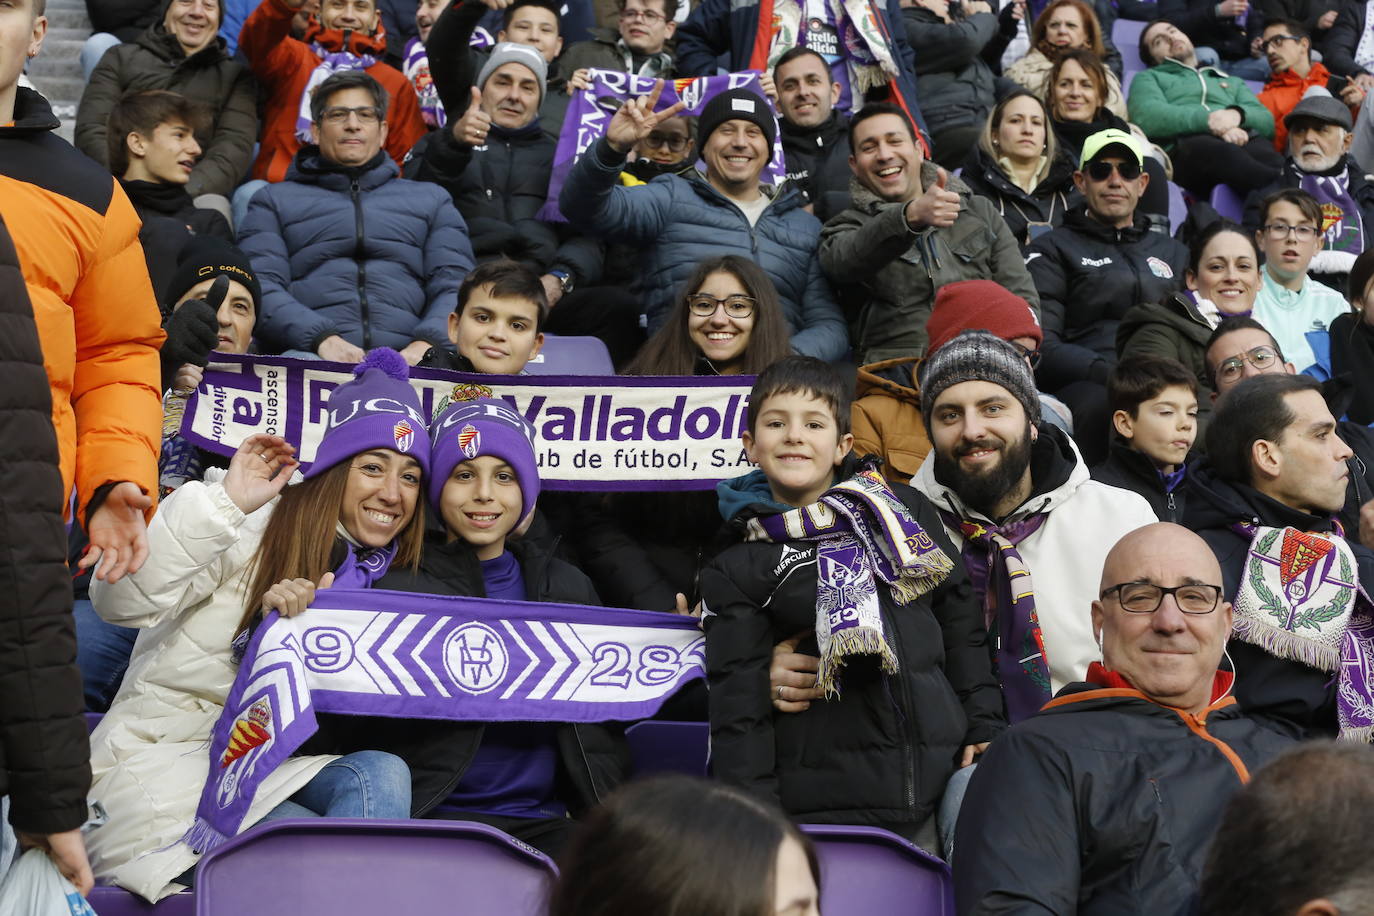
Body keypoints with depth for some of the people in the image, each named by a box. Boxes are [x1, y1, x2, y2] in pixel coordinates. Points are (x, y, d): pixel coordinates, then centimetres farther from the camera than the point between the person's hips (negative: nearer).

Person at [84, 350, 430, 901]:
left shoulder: (382, 576, 11)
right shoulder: (256, 527, -8)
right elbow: (119, 601, -21)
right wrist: (225, 503, -27)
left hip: (264, 769, 6)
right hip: (161, 763, -6)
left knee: (380, 774, -27)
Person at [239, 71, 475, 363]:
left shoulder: (430, 200, 27)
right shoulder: (276, 200, 23)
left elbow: (455, 287, 14)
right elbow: (261, 288, 7)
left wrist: (428, 342, -11)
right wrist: (321, 338, -15)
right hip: (309, 354, -2)